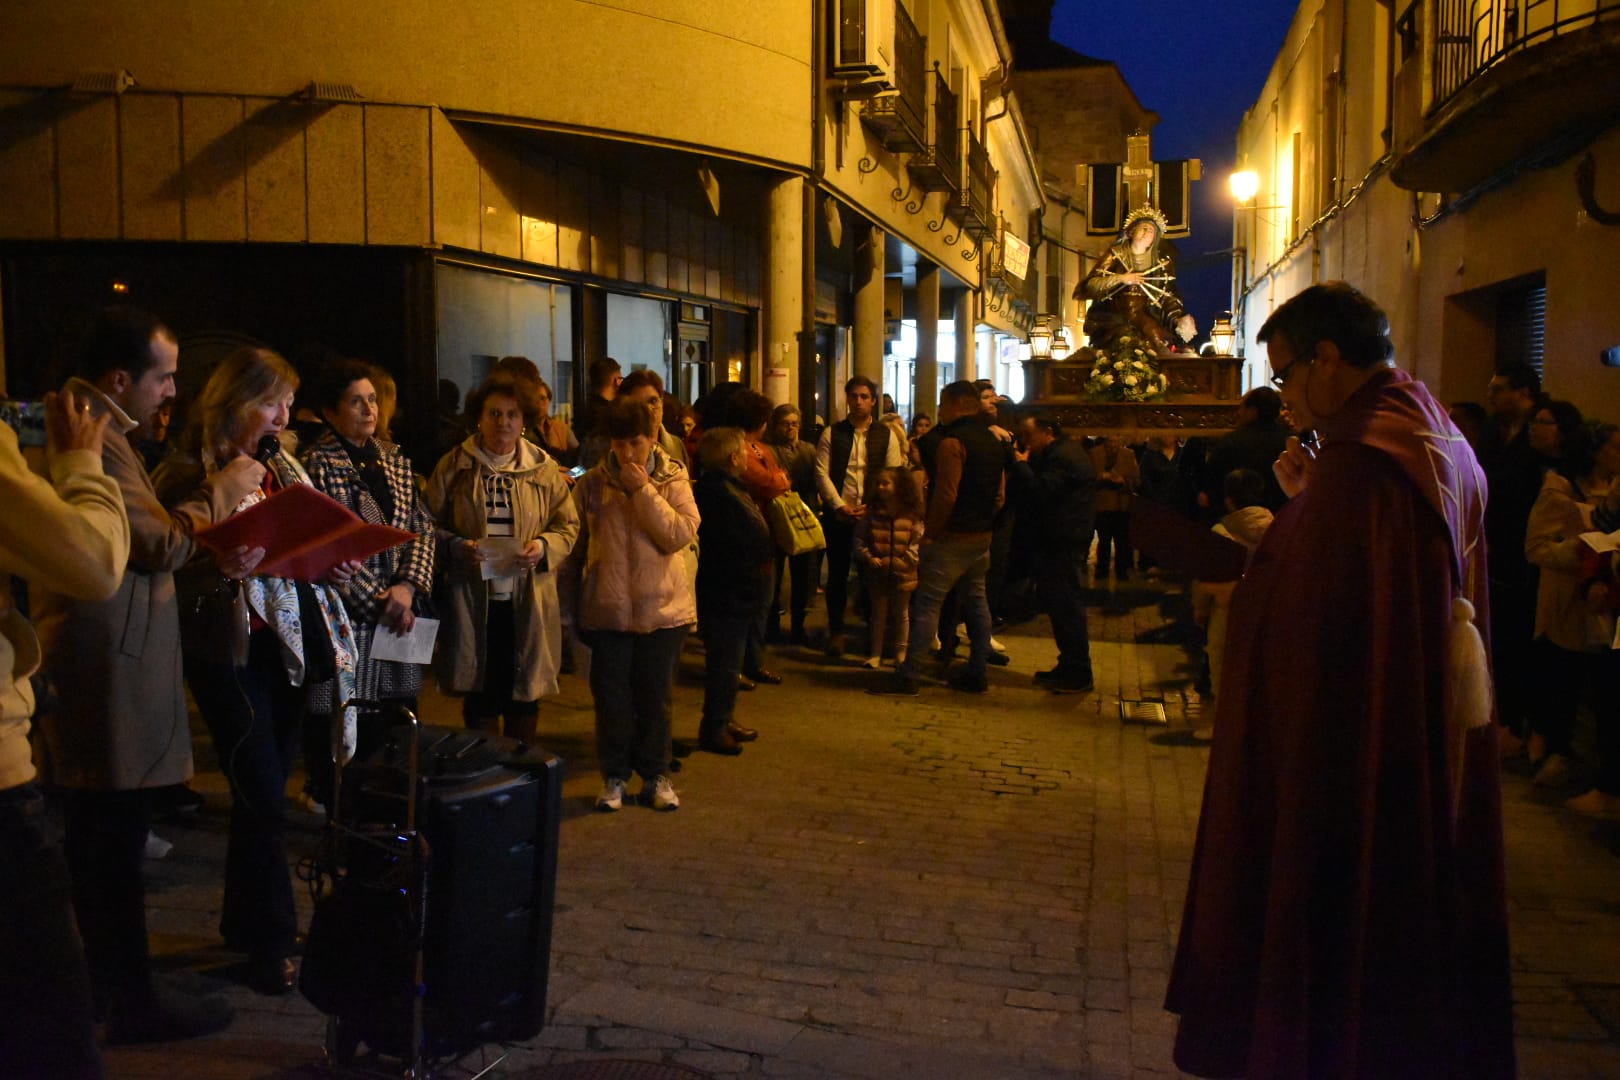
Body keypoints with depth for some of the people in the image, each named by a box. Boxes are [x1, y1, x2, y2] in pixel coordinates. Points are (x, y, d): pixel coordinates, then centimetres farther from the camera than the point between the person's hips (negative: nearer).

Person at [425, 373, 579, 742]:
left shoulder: (544, 469, 5)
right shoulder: (453, 466, 1)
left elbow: (569, 525, 8)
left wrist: (544, 546, -11)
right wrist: (456, 547, -15)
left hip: (528, 600, 1)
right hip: (471, 600, -1)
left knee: (525, 693, 10)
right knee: (480, 692, 7)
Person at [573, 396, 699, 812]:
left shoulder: (673, 481, 0)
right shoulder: (591, 485, 1)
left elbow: (680, 535, -14)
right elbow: (575, 543, 7)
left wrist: (643, 490, -17)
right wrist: (573, 607, 6)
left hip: (662, 609, 0)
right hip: (608, 610, 0)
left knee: (655, 699, 9)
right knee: (611, 699, 6)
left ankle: (655, 775, 23)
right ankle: (614, 777, 21)